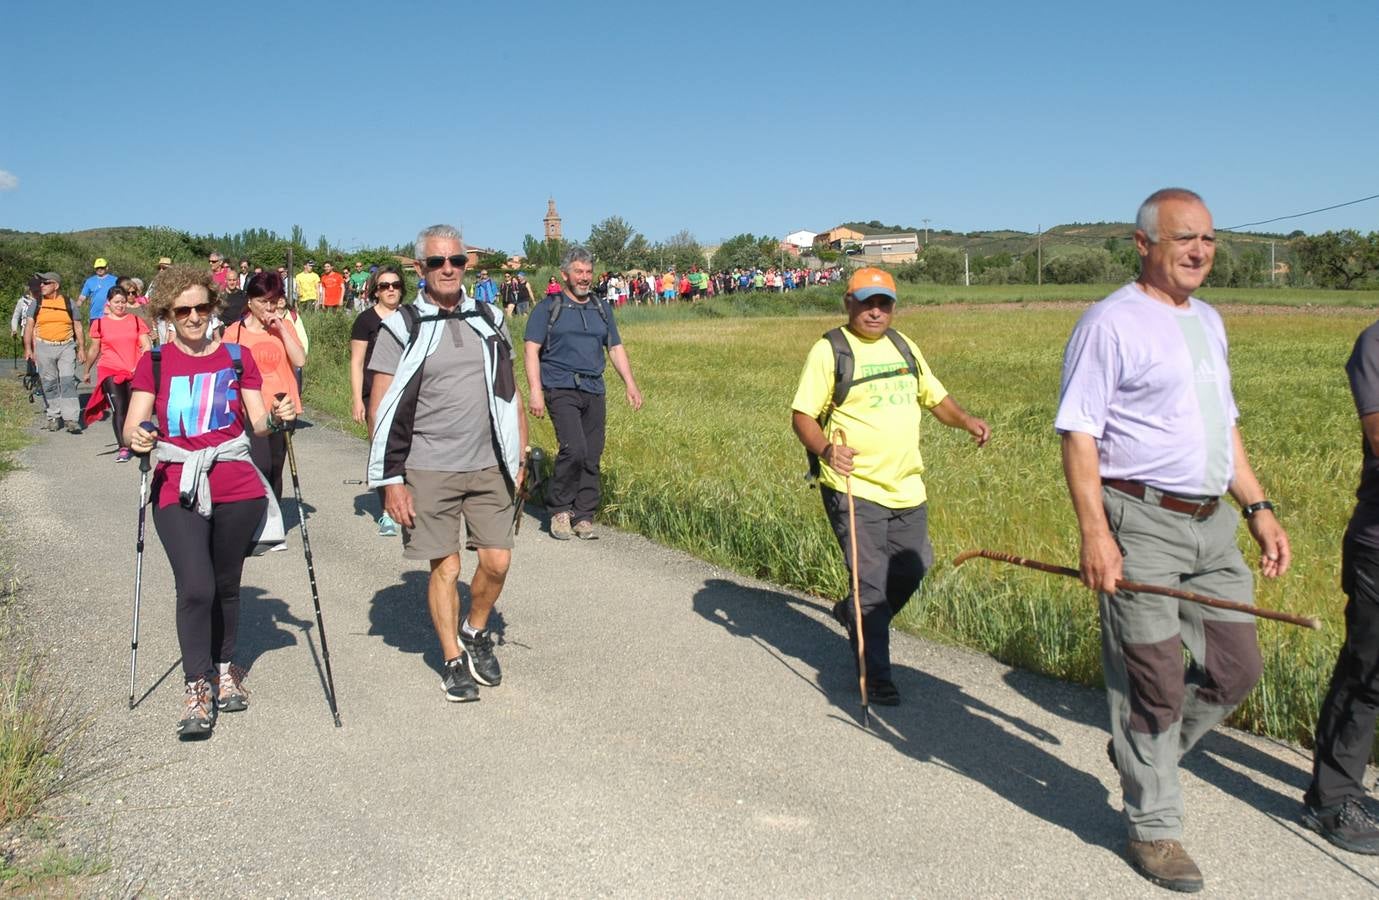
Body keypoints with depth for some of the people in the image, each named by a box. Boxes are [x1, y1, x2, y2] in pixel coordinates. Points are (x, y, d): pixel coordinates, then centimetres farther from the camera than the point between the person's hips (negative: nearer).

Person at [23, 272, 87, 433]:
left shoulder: (68, 303, 8)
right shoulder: (37, 304, 8)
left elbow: (78, 327, 10)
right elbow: (29, 326, 6)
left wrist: (82, 348, 4)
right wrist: (28, 348, -3)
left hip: (67, 347, -1)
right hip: (44, 348, 1)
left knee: (68, 381, -10)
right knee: (49, 384, 5)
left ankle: (71, 419, -13)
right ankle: (52, 417, 15)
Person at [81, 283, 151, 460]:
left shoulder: (136, 321, 7)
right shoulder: (100, 323, 5)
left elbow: (146, 346, 1)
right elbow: (94, 349, 16)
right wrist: (87, 371, 24)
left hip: (134, 372, 2)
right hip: (110, 371, -2)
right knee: (119, 408, -15)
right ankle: (123, 447, -16)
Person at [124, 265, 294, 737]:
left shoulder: (237, 358, 7)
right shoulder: (154, 363, 6)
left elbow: (258, 423, 4)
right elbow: (132, 427, -1)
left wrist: (276, 418, -18)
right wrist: (136, 438, -24)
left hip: (238, 489, 1)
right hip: (177, 490, -1)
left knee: (226, 586, 12)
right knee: (195, 587, -16)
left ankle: (225, 669, 32)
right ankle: (197, 686, -2)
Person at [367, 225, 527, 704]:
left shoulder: (489, 321, 7)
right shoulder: (401, 328, -5)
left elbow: (509, 393, 14)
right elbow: (381, 408, -6)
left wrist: (520, 456, 10)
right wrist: (391, 481, -10)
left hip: (488, 466, 3)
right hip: (429, 470, -3)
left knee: (497, 560, 2)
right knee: (445, 568, 2)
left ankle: (475, 633, 30)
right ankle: (454, 661, 20)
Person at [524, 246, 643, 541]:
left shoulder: (601, 309, 18)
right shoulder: (548, 308, 3)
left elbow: (616, 348, 21)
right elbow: (532, 350, -2)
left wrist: (630, 383, 9)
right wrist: (535, 391, -13)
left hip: (594, 391, 5)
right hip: (561, 390, -5)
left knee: (592, 456, 2)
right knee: (574, 449, -19)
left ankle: (583, 517, 13)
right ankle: (559, 510, -1)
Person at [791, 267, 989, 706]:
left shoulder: (903, 346, 15)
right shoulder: (829, 350, -6)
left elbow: (935, 396, 24)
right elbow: (802, 416, -10)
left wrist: (966, 421, 4)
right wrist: (826, 449, -29)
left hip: (907, 488, 7)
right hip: (855, 490, -7)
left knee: (912, 570, 14)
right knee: (870, 583, -5)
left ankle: (854, 613, 40)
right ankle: (876, 678, 8)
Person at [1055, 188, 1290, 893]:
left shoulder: (1208, 322, 16)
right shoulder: (1110, 323, -9)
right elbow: (1077, 433, -14)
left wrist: (1257, 507, 15)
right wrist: (1094, 533, -21)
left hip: (1212, 524, 8)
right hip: (1140, 523, -8)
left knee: (1235, 668, 11)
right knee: (1153, 678, 1)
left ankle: (1141, 753, 34)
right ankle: (1152, 828, 18)